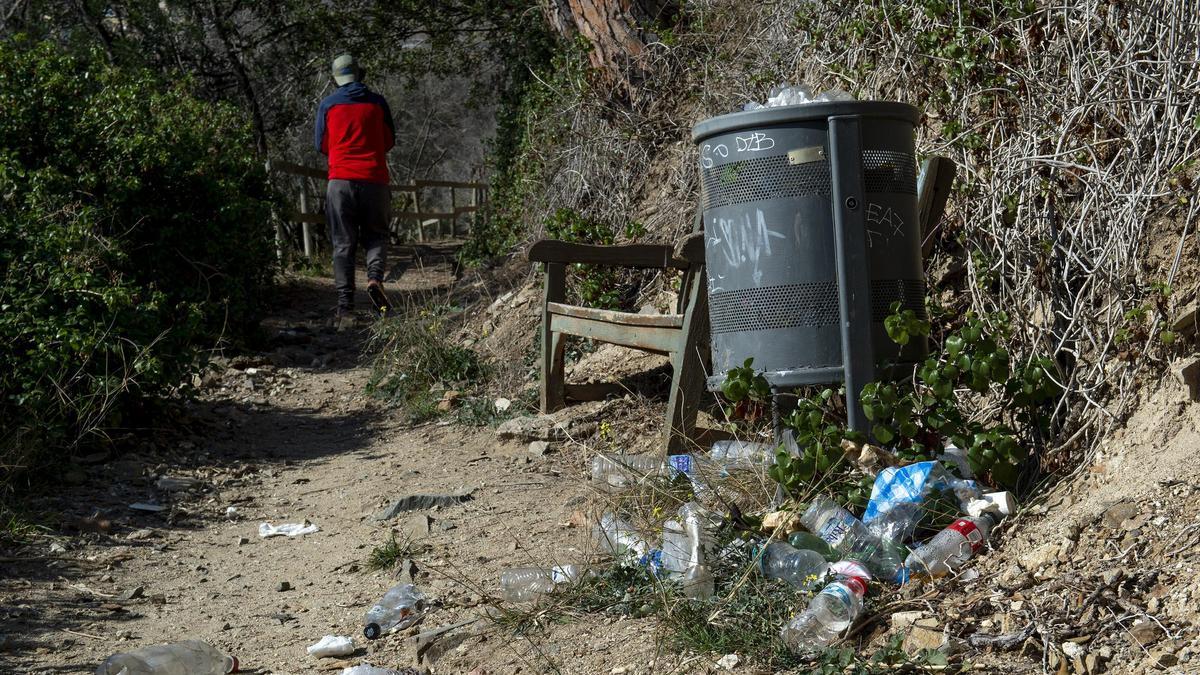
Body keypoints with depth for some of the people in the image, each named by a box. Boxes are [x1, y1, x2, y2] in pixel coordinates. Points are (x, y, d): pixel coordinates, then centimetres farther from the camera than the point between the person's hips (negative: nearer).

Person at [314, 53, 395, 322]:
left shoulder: (328, 105, 4)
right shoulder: (377, 102, 5)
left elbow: (322, 145, 11)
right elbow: (389, 141, 12)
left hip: (340, 180, 0)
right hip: (374, 179, 0)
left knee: (343, 243, 4)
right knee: (375, 235, 14)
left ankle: (345, 305, -4)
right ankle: (375, 277, -15)